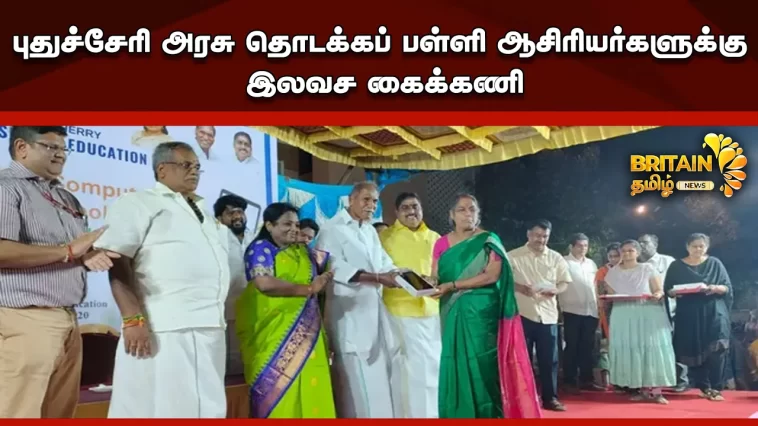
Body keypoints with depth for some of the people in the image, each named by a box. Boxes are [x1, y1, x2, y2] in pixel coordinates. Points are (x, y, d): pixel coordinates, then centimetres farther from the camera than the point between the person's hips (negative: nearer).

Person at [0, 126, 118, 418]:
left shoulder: (66, 198, 20)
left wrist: (88, 257, 0)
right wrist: (69, 251, -13)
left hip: (68, 320, 8)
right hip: (25, 320, -8)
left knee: (61, 413, 9)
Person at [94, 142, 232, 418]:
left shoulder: (202, 211, 24)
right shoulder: (139, 203, 1)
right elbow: (117, 262, -10)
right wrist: (134, 319, -21)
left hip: (210, 328, 8)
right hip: (165, 328, -7)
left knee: (207, 408, 10)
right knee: (163, 407, -6)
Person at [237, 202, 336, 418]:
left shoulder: (302, 251, 19)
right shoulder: (261, 247, -1)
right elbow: (264, 283, -16)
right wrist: (308, 289, -10)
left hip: (305, 332, 6)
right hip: (274, 331, -6)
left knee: (309, 389, -1)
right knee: (277, 389, -6)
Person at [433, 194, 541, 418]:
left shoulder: (488, 241, 0)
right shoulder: (442, 243, 11)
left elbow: (492, 275, -11)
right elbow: (435, 278, 9)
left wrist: (453, 285, -16)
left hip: (482, 312, -3)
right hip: (453, 313, 3)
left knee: (482, 364, -4)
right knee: (455, 364, 2)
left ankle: (487, 415, 5)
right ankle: (458, 415, 10)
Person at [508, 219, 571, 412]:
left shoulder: (556, 258, 8)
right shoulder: (513, 256, 1)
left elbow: (565, 282, 9)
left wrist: (554, 290, -13)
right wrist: (520, 288, -20)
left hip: (547, 314, 2)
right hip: (522, 313, -2)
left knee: (549, 358, 5)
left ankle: (550, 398, 15)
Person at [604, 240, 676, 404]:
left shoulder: (647, 268, 6)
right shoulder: (613, 272, 12)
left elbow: (659, 290, 3)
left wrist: (657, 295, -18)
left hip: (648, 314, -2)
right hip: (624, 316, 2)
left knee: (651, 348, -7)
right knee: (629, 350, -3)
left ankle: (654, 390, -6)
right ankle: (640, 389, 3)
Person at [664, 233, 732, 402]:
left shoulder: (715, 263, 7)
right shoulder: (676, 266, 7)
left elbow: (728, 287, 3)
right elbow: (668, 290, 7)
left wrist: (716, 288, -18)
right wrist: (675, 292, -15)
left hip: (713, 312, -1)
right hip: (688, 315, 1)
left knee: (716, 350, -13)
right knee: (693, 351, 1)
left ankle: (716, 388, -7)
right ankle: (705, 387, 12)